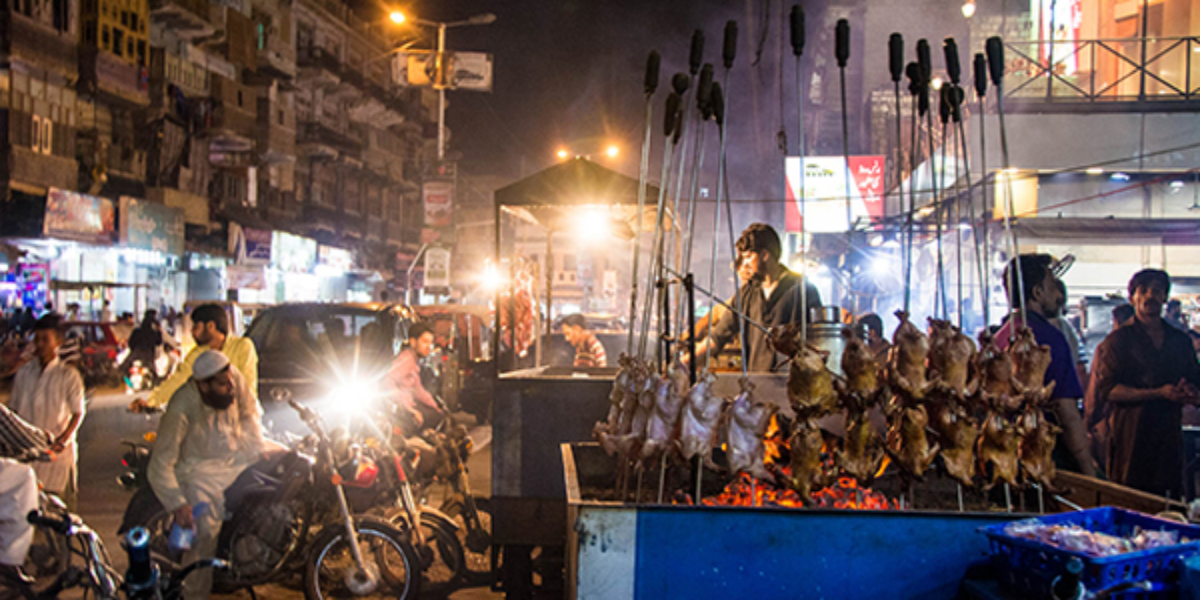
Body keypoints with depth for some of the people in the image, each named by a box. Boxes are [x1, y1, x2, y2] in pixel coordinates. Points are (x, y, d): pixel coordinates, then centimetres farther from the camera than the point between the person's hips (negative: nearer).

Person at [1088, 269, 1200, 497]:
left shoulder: (1180, 340, 15)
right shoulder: (1118, 340, -1)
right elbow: (1107, 390, -9)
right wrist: (1158, 394, -16)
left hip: (1170, 434, 5)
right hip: (1131, 438, -5)